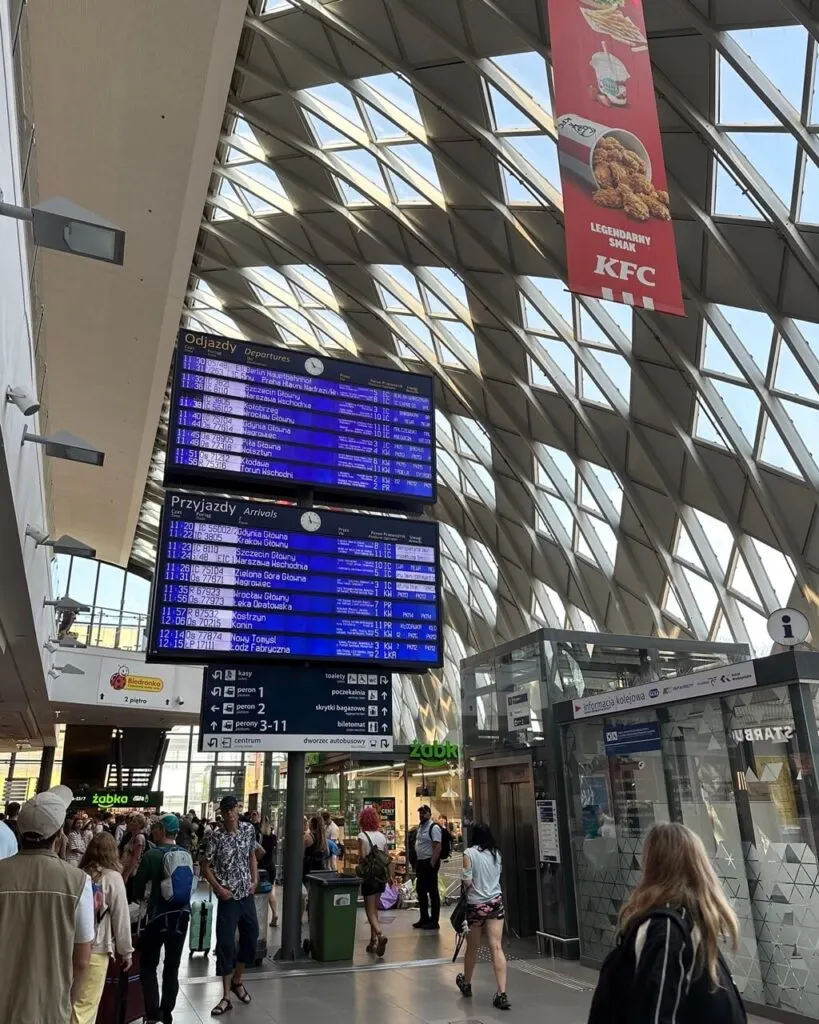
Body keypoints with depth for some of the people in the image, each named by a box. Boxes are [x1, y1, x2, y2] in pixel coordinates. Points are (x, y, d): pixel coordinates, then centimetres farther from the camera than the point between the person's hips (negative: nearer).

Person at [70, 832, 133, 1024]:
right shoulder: (113, 877, -9)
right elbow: (121, 917, -5)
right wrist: (125, 950, 5)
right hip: (96, 949, -4)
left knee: (71, 1002, 19)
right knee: (85, 1005, 4)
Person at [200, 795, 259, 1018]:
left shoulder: (249, 829, -3)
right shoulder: (215, 838, -15)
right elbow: (205, 867, -6)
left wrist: (255, 880, 1)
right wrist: (218, 888, -14)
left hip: (247, 895, 4)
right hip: (228, 898, -4)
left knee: (251, 938, 14)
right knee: (226, 944, -2)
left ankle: (237, 981, 37)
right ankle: (226, 997, 9)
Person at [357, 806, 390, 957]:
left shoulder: (362, 836, -11)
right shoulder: (382, 835, 4)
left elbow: (362, 857, -19)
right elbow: (388, 857, 4)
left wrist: (359, 864, 2)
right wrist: (388, 876, 13)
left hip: (369, 876, -5)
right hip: (381, 876, 5)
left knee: (370, 911, -2)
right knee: (375, 909, 18)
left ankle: (380, 934, -25)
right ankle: (373, 941, 21)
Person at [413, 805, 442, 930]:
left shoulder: (434, 828, -15)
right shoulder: (420, 827, 13)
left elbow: (437, 847, -20)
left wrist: (432, 864, -23)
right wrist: (417, 863, 14)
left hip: (429, 863, -9)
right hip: (420, 862, 9)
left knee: (433, 892, 0)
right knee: (421, 891, 15)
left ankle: (434, 921, 7)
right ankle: (424, 919, 27)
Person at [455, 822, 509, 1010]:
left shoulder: (469, 853, -10)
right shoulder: (496, 853, 5)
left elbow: (467, 882, -12)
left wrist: (463, 884, 8)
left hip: (476, 904, -3)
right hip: (496, 902, 3)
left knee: (472, 948, 15)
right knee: (497, 948, -1)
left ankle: (466, 984, 35)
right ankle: (502, 994, -9)